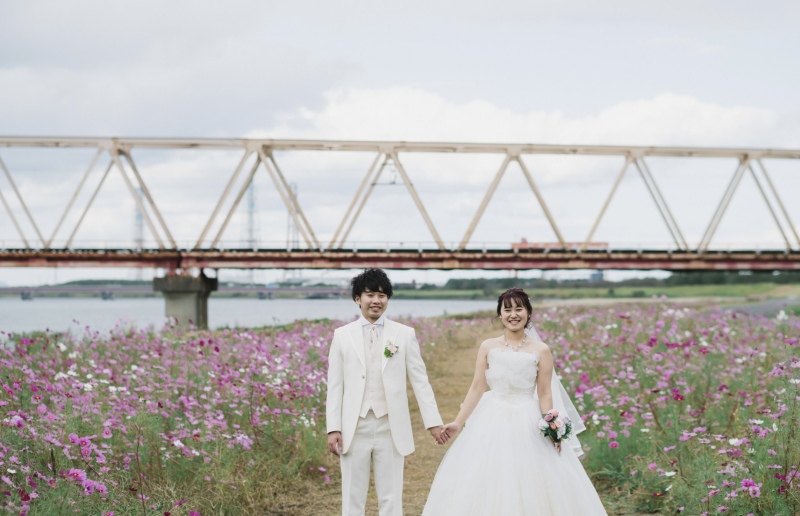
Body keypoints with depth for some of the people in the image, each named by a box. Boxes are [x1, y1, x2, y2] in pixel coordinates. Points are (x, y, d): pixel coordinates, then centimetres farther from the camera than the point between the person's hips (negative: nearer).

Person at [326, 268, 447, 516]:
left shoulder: (404, 334, 3)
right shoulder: (342, 335, 4)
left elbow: (420, 380, 3)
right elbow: (335, 386, 3)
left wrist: (433, 421, -2)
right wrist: (333, 428, -3)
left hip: (391, 428, 0)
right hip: (355, 428, 0)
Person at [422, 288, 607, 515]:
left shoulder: (541, 351, -2)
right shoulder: (488, 347, 3)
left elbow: (545, 394, -2)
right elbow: (477, 388, 4)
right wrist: (458, 423, -1)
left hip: (528, 425, -1)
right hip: (492, 423, 2)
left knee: (531, 487, -1)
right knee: (486, 485, 2)